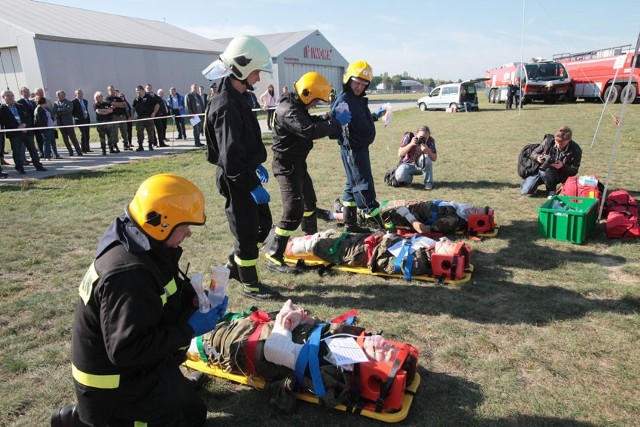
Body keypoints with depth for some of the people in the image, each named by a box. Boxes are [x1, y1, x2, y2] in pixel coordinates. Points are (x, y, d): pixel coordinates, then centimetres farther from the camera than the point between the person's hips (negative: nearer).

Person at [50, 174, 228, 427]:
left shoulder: (147, 250, -3)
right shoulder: (129, 275, -34)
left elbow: (170, 294, 11)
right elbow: (126, 350, -34)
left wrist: (198, 300, -8)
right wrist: (190, 330, -28)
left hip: (139, 366, 9)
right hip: (115, 385, -9)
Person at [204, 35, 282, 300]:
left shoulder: (237, 97, 11)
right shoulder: (226, 105, -22)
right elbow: (230, 156, -26)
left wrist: (257, 165, 21)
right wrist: (253, 186, -23)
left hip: (246, 174, 10)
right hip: (235, 180, -10)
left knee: (263, 223, 18)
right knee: (247, 232, 3)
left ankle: (234, 266, 34)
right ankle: (251, 285, 21)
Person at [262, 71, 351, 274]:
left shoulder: (297, 106, 8)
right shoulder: (288, 111, -24)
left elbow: (311, 122, 21)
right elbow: (309, 131, -36)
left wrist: (330, 117, 5)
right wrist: (337, 123, -28)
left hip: (297, 162, 11)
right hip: (286, 165, -11)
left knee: (309, 200, 26)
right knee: (294, 210, -16)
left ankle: (311, 237, 49)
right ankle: (274, 258, -11)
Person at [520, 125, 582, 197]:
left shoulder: (576, 150, -15)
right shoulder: (548, 141, -12)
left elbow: (574, 171, -10)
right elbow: (534, 153, 0)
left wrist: (562, 166, -30)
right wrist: (538, 157, -24)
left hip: (558, 174, -2)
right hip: (540, 169, 2)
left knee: (545, 170, -38)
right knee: (525, 191, -15)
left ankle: (551, 191, -11)